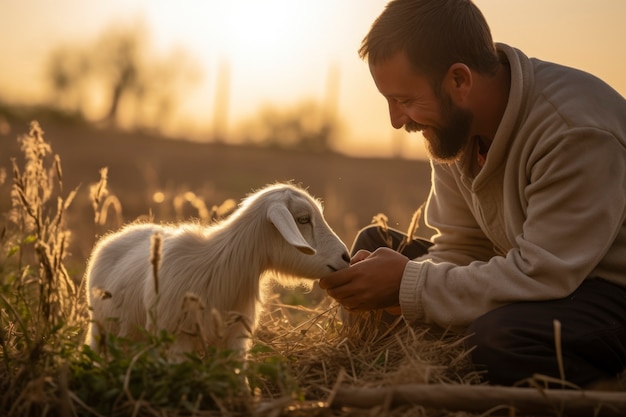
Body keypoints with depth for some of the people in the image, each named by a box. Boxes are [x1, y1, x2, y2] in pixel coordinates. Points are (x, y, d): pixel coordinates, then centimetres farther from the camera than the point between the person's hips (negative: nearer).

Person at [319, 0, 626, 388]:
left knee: (499, 338, -37)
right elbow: (460, 248, 0)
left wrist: (406, 286, -26)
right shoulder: (453, 123, -3)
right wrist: (395, 281, -20)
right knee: (374, 242, 3)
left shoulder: (576, 131, -29)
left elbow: (541, 274, -31)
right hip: (538, 273, 8)